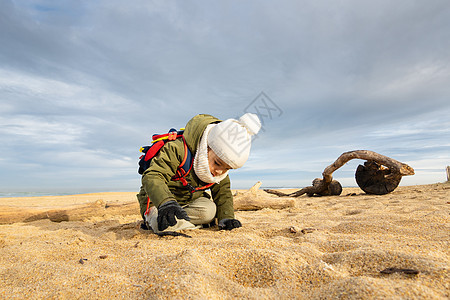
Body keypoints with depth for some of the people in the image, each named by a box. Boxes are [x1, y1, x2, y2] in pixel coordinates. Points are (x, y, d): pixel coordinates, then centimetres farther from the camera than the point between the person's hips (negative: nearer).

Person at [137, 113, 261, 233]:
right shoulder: (177, 150, -30)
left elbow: (222, 192, 0)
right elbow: (152, 177, -37)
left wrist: (226, 218, -17)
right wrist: (166, 203, -55)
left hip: (190, 201, 5)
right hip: (157, 202, -5)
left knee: (210, 210, -24)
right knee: (166, 225, -36)